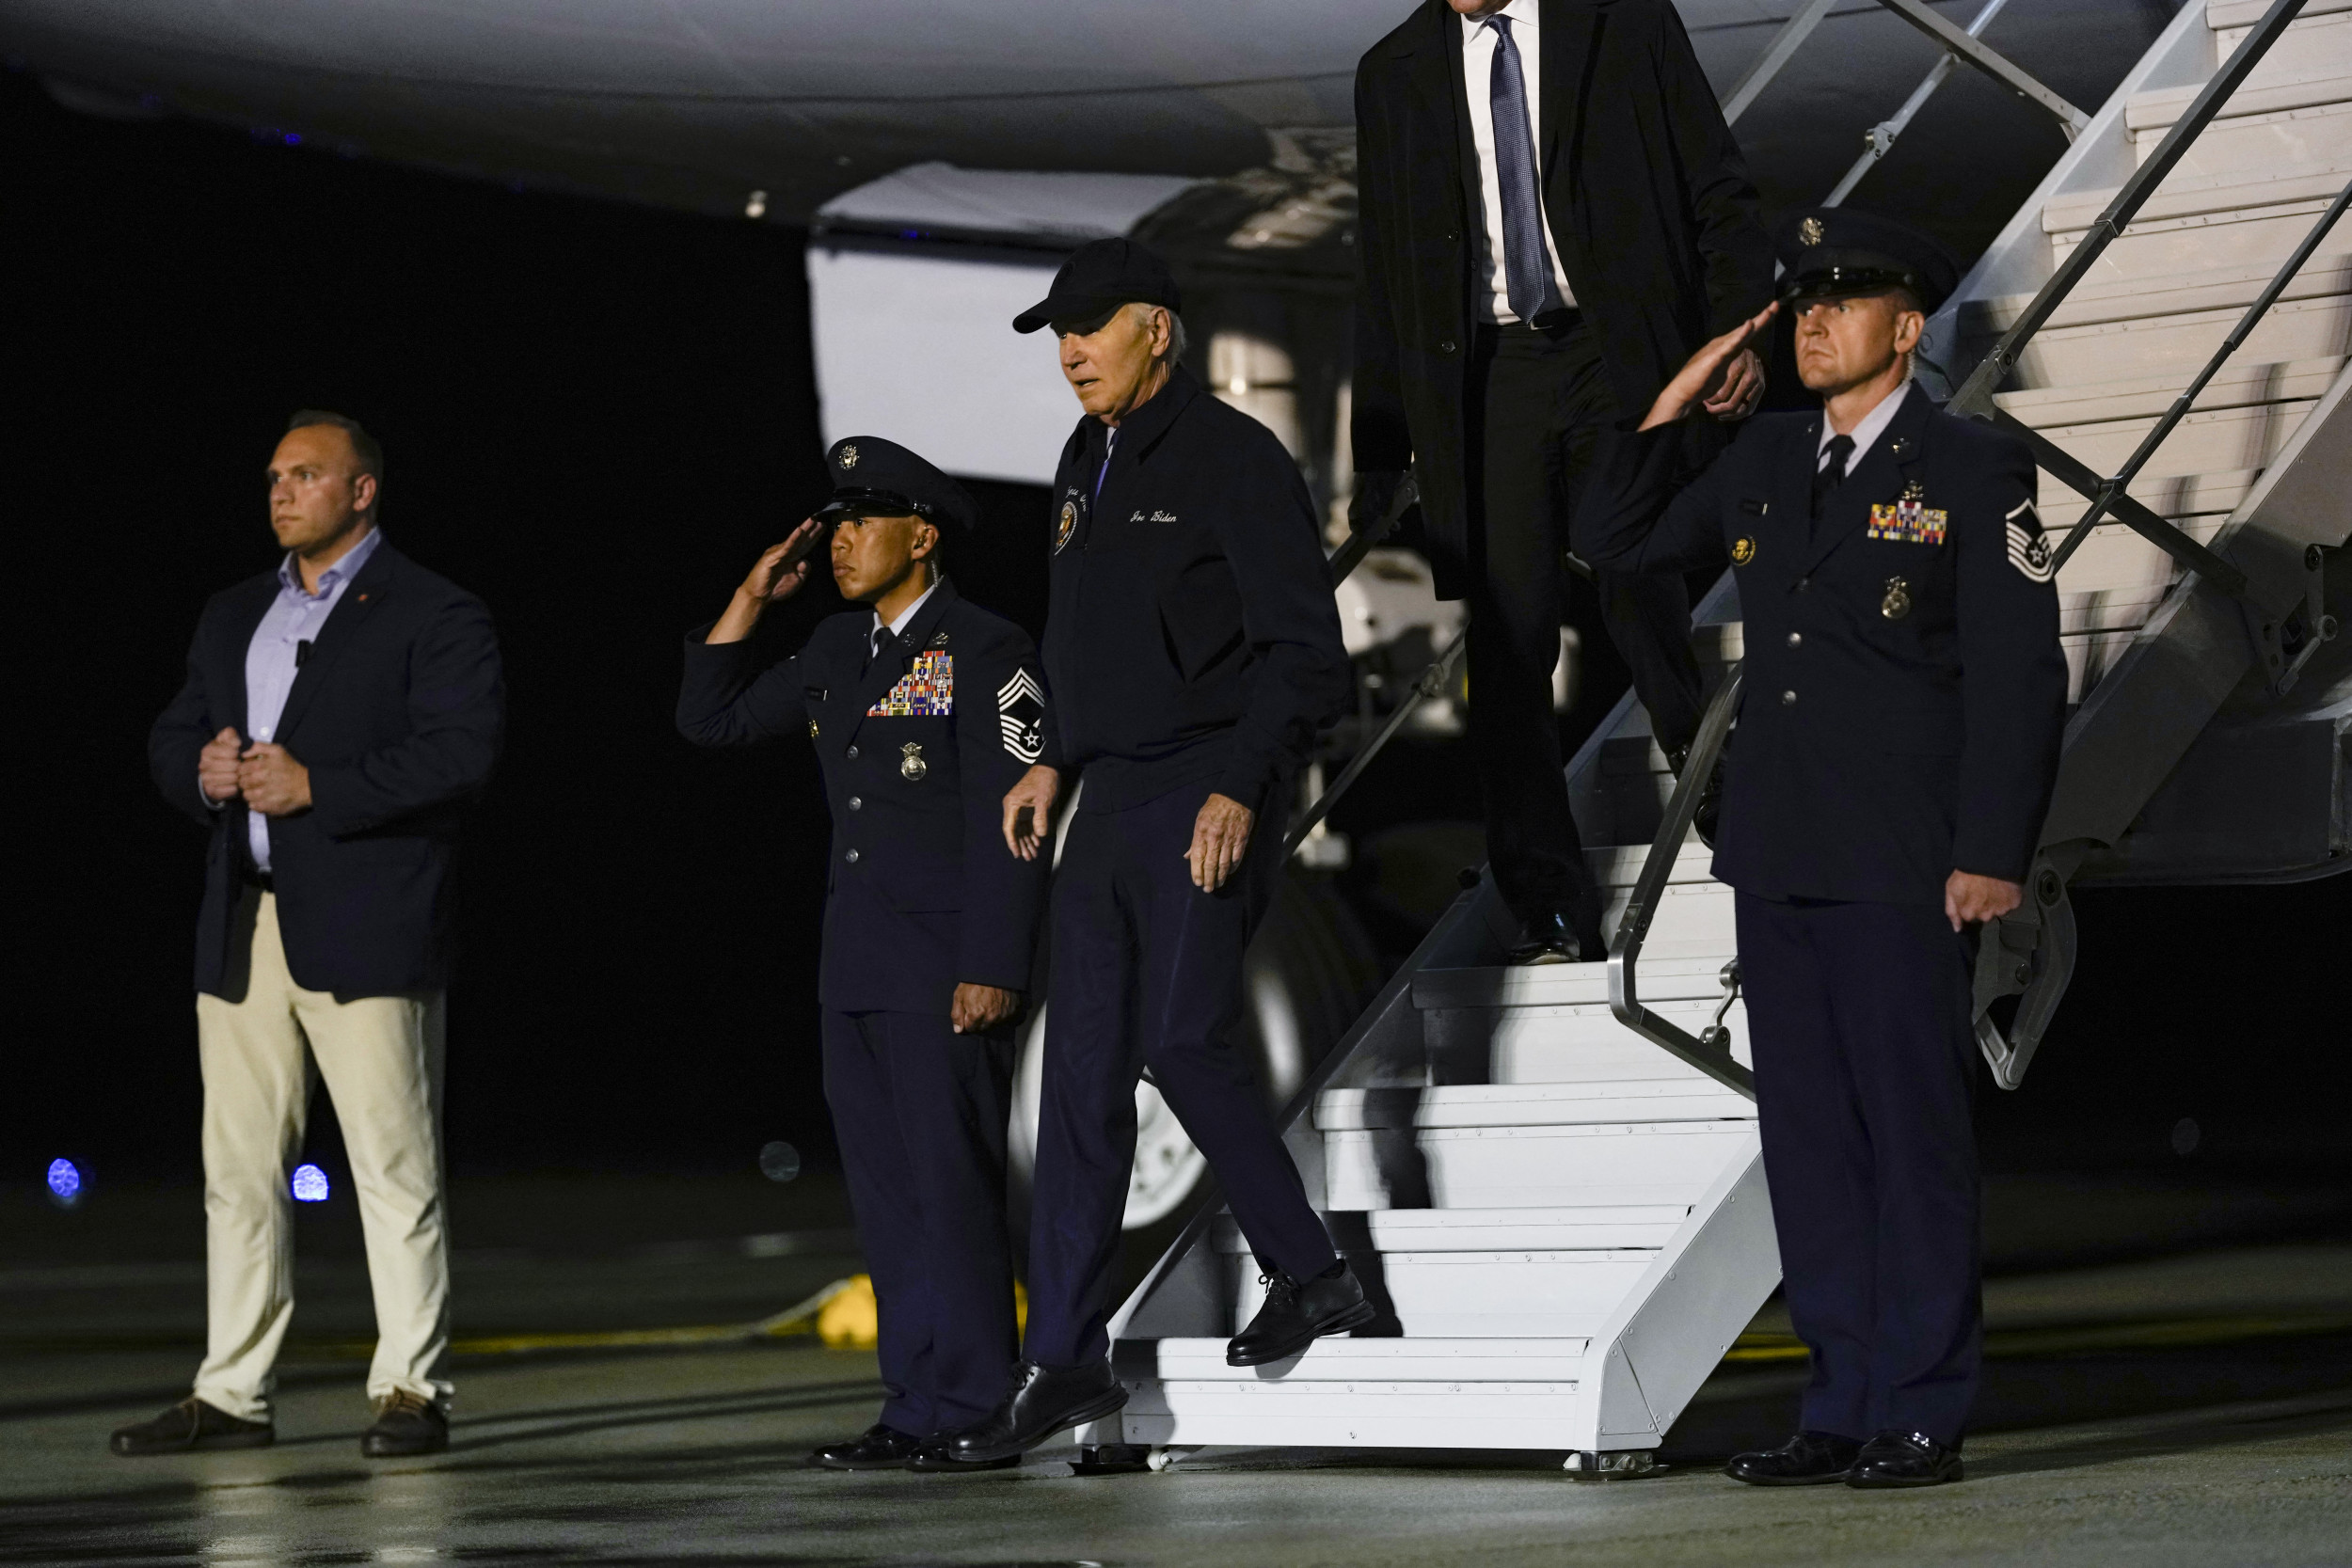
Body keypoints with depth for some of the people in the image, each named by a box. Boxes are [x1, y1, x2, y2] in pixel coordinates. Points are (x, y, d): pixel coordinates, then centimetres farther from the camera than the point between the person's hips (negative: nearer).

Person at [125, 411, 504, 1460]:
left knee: (394, 1166, -5)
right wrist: (204, 769, -3)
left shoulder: (435, 616, -2)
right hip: (243, 930, 7)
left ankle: (411, 1388, -1)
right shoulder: (233, 617, 21)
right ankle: (231, 1394, 11)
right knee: (238, 1168, 6)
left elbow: (461, 753, -13)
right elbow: (170, 738, 21)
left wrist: (316, 787, -17)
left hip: (366, 930, -6)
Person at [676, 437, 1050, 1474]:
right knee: (886, 1202, 7)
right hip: (857, 968, 7)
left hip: (945, 971, -7)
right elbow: (711, 719, 21)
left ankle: (968, 1411, -3)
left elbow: (1010, 823, -11)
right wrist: (752, 598, 11)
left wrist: (992, 970, -17)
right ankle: (916, 1408, 11)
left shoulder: (985, 650, -6)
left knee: (952, 1190, -7)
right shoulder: (837, 649, 16)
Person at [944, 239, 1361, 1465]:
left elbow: (1306, 651, -13)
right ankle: (1063, 1360, 7)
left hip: (1205, 797, -8)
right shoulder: (1085, 466, 16)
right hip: (1109, 800, 8)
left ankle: (1309, 1275, 4)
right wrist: (1055, 762, 15)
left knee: (1182, 1039, -16)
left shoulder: (1232, 459, -9)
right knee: (1083, 1073, 4)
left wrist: (1240, 789, -20)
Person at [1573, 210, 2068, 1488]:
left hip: (1900, 859, -6)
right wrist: (1672, 408, 8)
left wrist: (1993, 855, -13)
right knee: (1807, 1132, 7)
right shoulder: (1767, 458, 14)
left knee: (1914, 1131, -2)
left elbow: (2021, 674, -7)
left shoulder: (1975, 472, -3)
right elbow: (1615, 544, 20)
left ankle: (1923, 1416, 4)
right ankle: (1843, 1406, 14)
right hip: (1778, 853, 6)